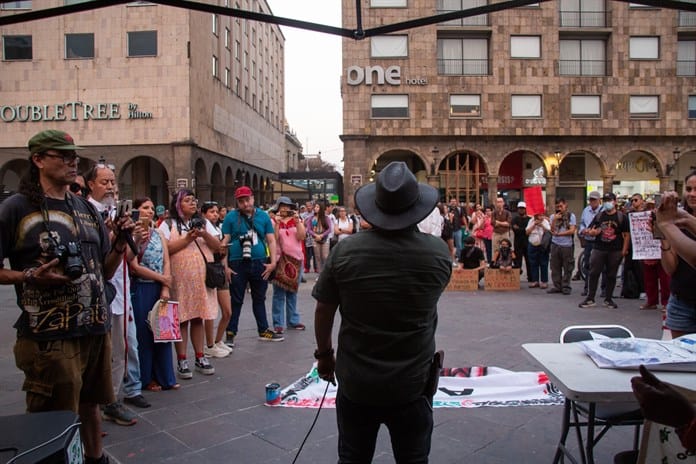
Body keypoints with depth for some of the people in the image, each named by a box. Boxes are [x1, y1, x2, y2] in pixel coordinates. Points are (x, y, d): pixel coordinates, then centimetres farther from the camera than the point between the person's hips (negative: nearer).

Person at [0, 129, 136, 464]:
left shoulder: (88, 209, 10)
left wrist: (120, 242, -4)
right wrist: (32, 276, -21)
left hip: (96, 329, 6)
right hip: (49, 335, -5)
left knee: (90, 404, 21)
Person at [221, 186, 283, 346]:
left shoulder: (263, 216, 5)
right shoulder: (231, 217, -2)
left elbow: (271, 240, 5)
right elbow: (224, 242, -5)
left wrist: (273, 262, -4)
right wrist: (225, 266, -11)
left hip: (260, 264, 3)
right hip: (237, 264, -3)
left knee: (259, 298, 15)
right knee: (236, 301, 5)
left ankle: (263, 331, 27)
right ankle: (230, 334, 15)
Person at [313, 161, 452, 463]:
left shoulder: (345, 251, -14)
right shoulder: (440, 252, -12)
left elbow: (323, 311, -4)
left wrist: (324, 354, 13)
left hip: (355, 383, 0)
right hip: (412, 384, 0)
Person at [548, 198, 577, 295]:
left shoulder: (571, 216, 1)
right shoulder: (553, 216, 9)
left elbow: (572, 231, -7)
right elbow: (552, 230, 1)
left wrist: (558, 234, -8)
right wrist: (554, 220, -11)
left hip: (567, 245, -3)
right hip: (555, 244, 3)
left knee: (567, 268, 1)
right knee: (555, 267, 6)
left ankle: (566, 287, 10)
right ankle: (557, 286, 14)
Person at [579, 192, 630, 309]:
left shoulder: (621, 217, 1)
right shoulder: (599, 216, 9)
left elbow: (627, 235, -1)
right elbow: (589, 231, 11)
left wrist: (624, 250, -9)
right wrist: (591, 232, -14)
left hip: (615, 251, -2)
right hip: (598, 249, 2)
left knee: (611, 275, 7)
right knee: (593, 273, -1)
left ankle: (608, 299, 18)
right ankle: (590, 299, 5)